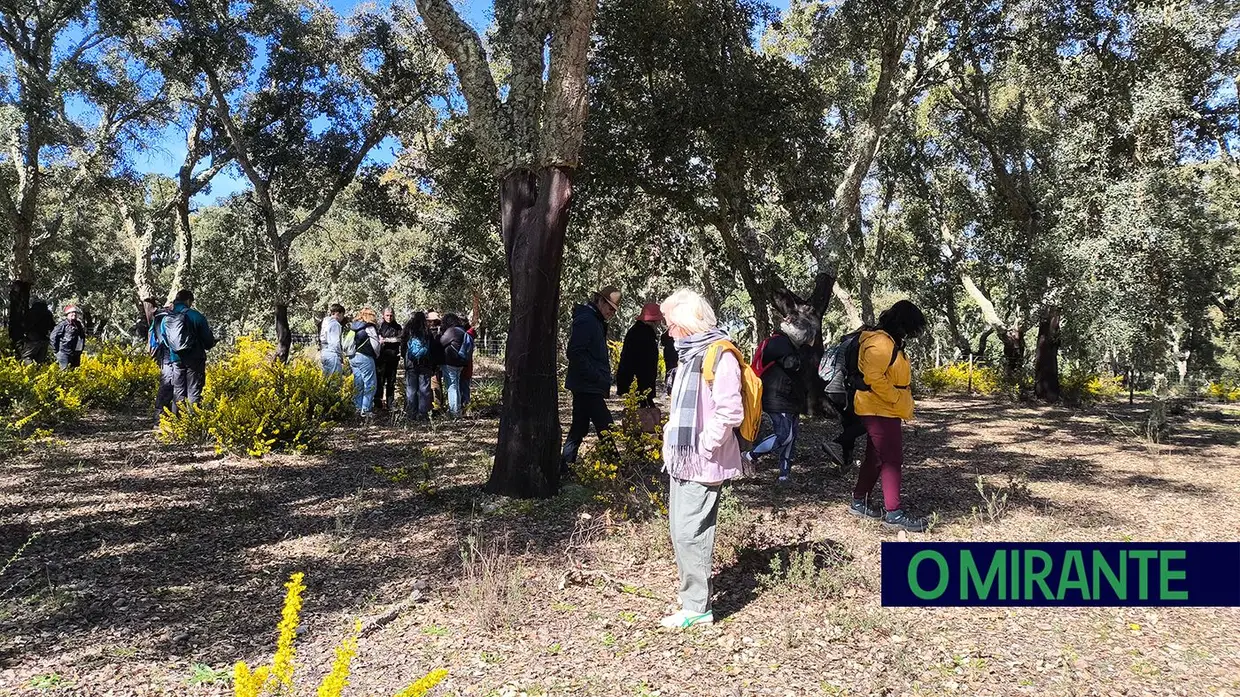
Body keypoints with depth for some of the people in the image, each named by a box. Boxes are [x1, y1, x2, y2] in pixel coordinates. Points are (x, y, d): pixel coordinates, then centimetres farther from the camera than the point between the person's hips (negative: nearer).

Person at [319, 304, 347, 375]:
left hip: (324, 353, 9)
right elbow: (336, 342, -14)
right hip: (332, 354, -9)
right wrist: (341, 358, -8)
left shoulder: (325, 322, 18)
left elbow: (322, 340, 17)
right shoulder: (335, 324, -9)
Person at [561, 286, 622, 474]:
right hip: (588, 387, -11)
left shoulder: (596, 321, 18)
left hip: (586, 387, 11)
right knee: (605, 428, -8)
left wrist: (603, 378, 14)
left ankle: (564, 468, 20)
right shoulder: (586, 320, -14)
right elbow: (575, 353, -22)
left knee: (580, 427, 14)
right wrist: (597, 377, -21)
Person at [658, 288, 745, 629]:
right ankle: (693, 595, 27)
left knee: (689, 533, -5)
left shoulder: (720, 356, -15)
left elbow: (730, 412, -23)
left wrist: (704, 447, -17)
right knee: (680, 530, 15)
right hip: (682, 460, 10)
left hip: (703, 464, -10)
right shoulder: (690, 353, 14)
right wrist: (674, 440, 13)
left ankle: (696, 607, 6)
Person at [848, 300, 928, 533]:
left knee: (876, 457, 16)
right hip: (880, 410, -11)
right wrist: (896, 399, -22)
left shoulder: (890, 342, 15)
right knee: (892, 460, -8)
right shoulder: (880, 342, -20)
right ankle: (893, 514, -4)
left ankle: (859, 502, 26)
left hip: (883, 410, 11)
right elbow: (874, 378, -28)